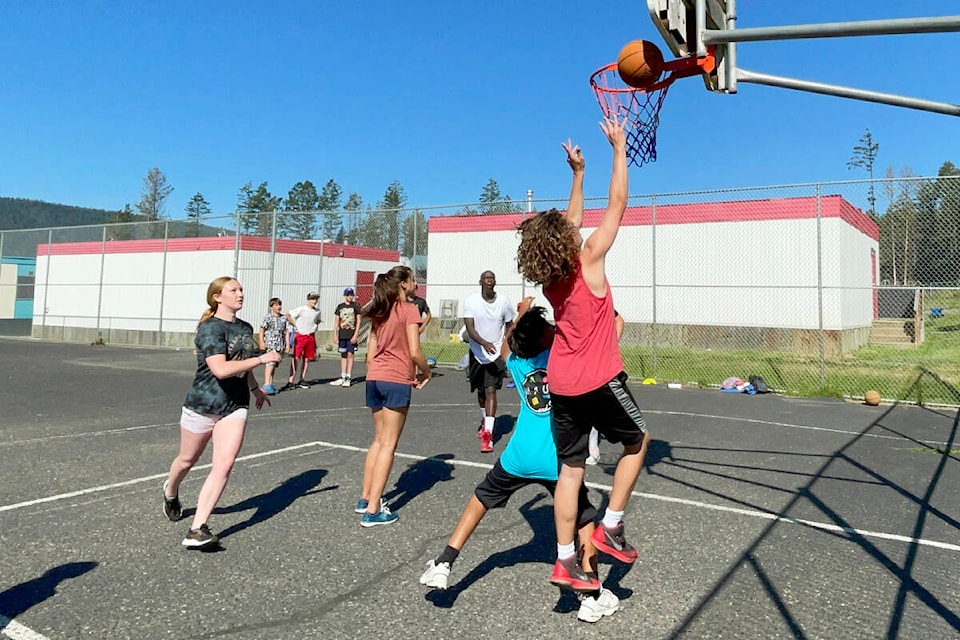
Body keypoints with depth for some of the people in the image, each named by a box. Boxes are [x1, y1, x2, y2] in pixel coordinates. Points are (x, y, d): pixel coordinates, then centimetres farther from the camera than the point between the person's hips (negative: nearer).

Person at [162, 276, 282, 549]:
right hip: (202, 405, -5)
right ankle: (170, 491, 51)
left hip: (235, 407, 5)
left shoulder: (246, 328, 6)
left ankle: (197, 530, -5)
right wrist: (262, 359, -26)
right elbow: (221, 369, -30)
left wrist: (255, 388, 35)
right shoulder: (210, 328, -17)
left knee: (224, 465, -10)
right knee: (187, 460, 17)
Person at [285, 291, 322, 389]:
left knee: (306, 359, 8)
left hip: (311, 337, 5)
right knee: (296, 358, -8)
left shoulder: (317, 311, 8)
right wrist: (295, 325, -6)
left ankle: (302, 380, 17)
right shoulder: (301, 309, -8)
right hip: (300, 336, -5)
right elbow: (288, 315, -9)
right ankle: (291, 381, -7)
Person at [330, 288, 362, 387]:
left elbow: (358, 321, -1)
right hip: (342, 334, 3)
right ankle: (343, 377, 14)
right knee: (343, 355, 9)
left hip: (351, 334, -3)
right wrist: (335, 335, 6)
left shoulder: (356, 306, 1)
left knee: (350, 354, -4)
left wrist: (355, 334, -9)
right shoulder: (340, 306, 10)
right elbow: (337, 321, 12)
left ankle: (349, 378, -1)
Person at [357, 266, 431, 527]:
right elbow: (415, 352, -12)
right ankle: (373, 510, 0)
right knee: (388, 444, -1)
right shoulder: (409, 310, -7)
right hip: (397, 381, -7)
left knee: (379, 439, 19)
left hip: (374, 378, 7)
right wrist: (425, 373, 3)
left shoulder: (379, 312, 14)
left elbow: (371, 354, 13)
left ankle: (365, 498, 25)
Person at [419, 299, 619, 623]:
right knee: (584, 519, 17)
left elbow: (506, 347, 32)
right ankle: (593, 597, 17)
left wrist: (520, 315, 39)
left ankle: (443, 565, 25)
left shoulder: (517, 362, 6)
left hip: (519, 457, 3)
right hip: (557, 461, -3)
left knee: (481, 498, 24)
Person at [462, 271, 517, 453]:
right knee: (480, 391, 17)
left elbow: (509, 324, 9)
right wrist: (484, 343, -33)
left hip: (496, 353, -2)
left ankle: (488, 434, -15)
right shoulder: (470, 301, -9)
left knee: (490, 390, -14)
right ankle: (486, 420, 45)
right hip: (477, 353, 2)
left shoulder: (503, 301, -5)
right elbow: (469, 328, -17)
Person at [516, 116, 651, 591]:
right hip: (599, 380, -6)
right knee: (638, 440, 19)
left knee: (570, 468, 9)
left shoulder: (549, 274, 4)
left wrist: (577, 173, 24)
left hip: (561, 384, 6)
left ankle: (565, 558, 13)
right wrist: (618, 148, 2)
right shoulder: (588, 260, -13)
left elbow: (572, 221, 19)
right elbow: (617, 205, -5)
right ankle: (611, 526, 16)